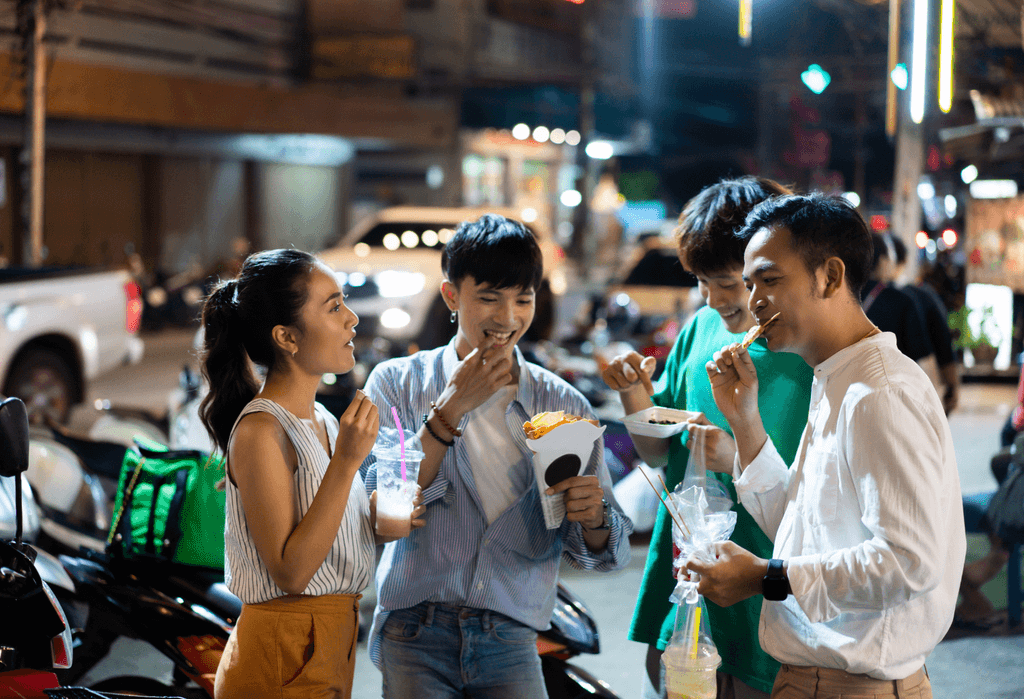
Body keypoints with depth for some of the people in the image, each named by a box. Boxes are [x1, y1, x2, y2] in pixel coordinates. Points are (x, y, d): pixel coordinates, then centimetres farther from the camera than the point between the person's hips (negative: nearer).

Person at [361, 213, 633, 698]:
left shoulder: (563, 406, 3)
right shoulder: (396, 383, 1)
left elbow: (602, 553, 3)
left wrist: (592, 516, -19)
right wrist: (451, 410, -17)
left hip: (509, 640, 1)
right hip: (416, 635, -1)